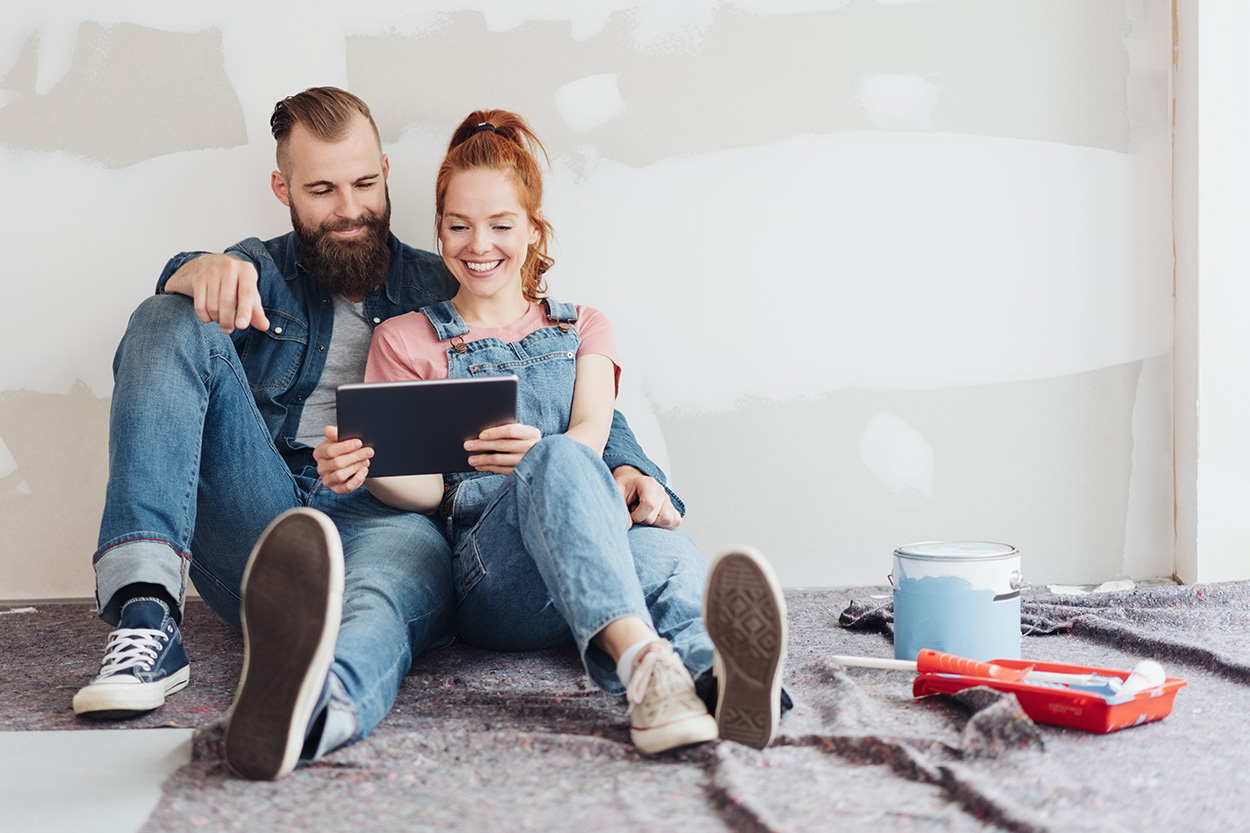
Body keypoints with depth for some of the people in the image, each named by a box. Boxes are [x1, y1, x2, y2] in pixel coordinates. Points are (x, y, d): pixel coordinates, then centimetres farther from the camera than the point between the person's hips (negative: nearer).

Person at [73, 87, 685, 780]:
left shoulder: (446, 295, 21)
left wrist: (628, 469, -9)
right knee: (171, 323, -17)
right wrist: (204, 272, -28)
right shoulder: (262, 273, 23)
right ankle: (148, 618, -35)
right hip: (255, 518, 2)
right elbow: (180, 286, -1)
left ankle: (306, 703, -79)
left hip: (387, 518, -2)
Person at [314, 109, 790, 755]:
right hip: (487, 569, -2)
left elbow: (592, 433, 3)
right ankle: (643, 663, -64)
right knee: (559, 461, -37)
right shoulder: (405, 339, 21)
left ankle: (725, 674, -71)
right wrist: (367, 471, -16)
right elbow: (428, 487, 9)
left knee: (665, 553, -36)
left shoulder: (582, 328, 26)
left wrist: (537, 452, -23)